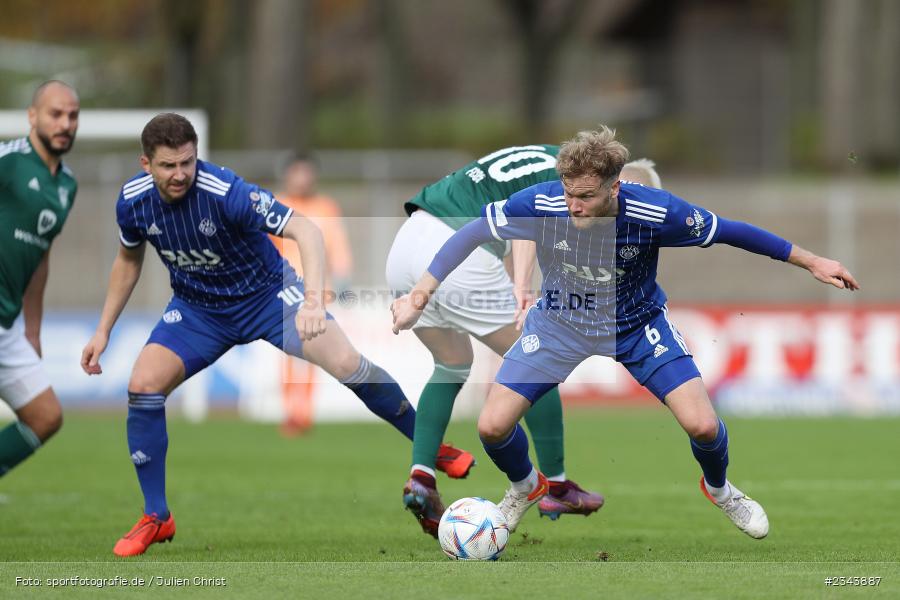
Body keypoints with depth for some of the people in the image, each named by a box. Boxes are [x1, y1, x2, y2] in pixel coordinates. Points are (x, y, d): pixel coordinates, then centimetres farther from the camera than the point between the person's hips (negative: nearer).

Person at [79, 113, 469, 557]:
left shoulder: (225, 192, -31)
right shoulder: (133, 202, -15)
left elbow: (304, 230, -37)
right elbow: (128, 261, 8)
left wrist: (313, 300, -51)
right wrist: (103, 331, 6)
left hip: (266, 294, -4)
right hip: (197, 308, 4)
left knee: (345, 363, -22)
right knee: (143, 386, -16)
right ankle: (157, 518, -1)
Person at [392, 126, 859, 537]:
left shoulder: (654, 213, -32)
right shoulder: (539, 204, -31)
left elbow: (728, 232, -18)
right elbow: (471, 235, -16)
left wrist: (811, 262, -11)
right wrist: (419, 297, -21)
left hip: (637, 324, -1)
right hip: (560, 324, 1)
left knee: (702, 425, -15)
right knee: (492, 426, -10)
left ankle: (718, 488, 24)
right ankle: (526, 487, 28)